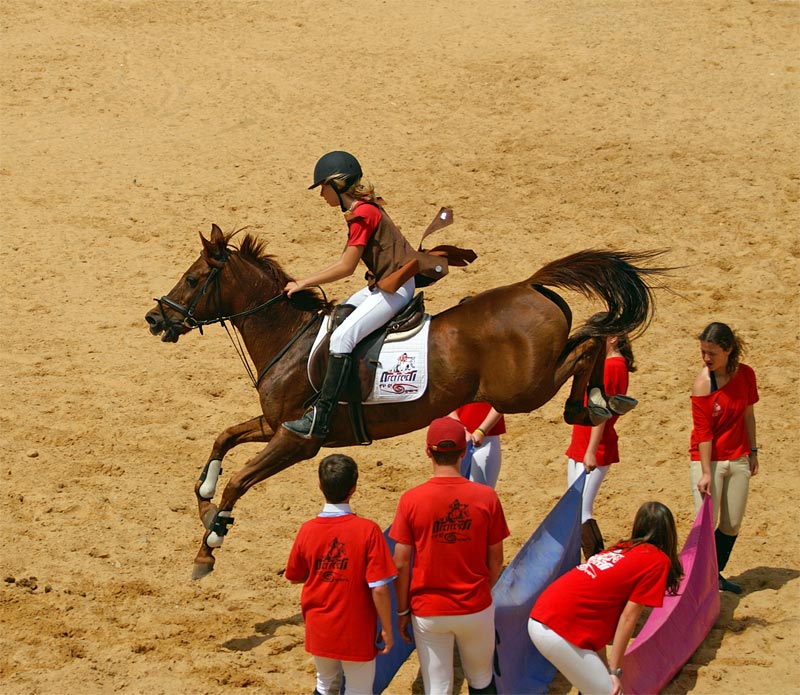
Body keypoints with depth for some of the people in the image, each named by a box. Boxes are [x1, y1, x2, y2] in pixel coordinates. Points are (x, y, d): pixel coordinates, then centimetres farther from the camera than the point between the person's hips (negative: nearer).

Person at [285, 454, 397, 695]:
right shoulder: (367, 530, -19)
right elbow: (379, 588, -18)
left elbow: (294, 576, 7)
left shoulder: (307, 530, -9)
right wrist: (387, 629, -7)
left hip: (319, 632, 3)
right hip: (357, 634, -3)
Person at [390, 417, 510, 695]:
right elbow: (496, 560, 0)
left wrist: (402, 611, 5)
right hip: (476, 609, 1)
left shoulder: (410, 500, -12)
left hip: (428, 612, -1)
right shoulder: (486, 497, -9)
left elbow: (401, 565, -8)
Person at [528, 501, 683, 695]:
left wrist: (605, 668, 25)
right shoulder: (658, 560, 2)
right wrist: (614, 670, 0)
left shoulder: (621, 548, 23)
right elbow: (628, 617, -3)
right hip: (560, 632, -8)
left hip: (538, 619, 8)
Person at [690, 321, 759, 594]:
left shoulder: (745, 374, -3)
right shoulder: (703, 384, -16)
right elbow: (703, 432, -16)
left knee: (732, 525, 9)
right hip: (708, 459, -5)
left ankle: (716, 575, 25)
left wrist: (753, 452, 10)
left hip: (738, 459, 5)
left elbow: (748, 414, 9)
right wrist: (706, 473, -18)